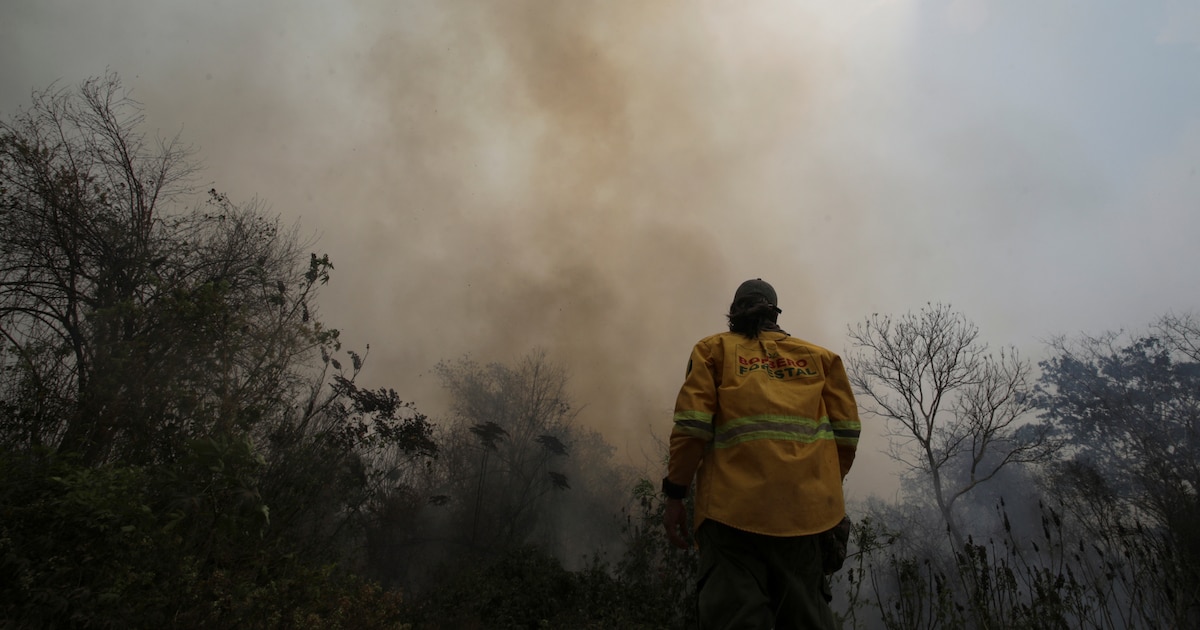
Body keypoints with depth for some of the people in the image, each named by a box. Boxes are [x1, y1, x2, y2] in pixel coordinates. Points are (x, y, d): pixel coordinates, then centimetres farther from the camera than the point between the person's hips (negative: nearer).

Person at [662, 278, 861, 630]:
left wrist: (675, 494, 1)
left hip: (735, 505, -2)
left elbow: (692, 424, -1)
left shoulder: (714, 349, 12)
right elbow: (846, 429, 10)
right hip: (806, 508, 3)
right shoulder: (818, 356, 20)